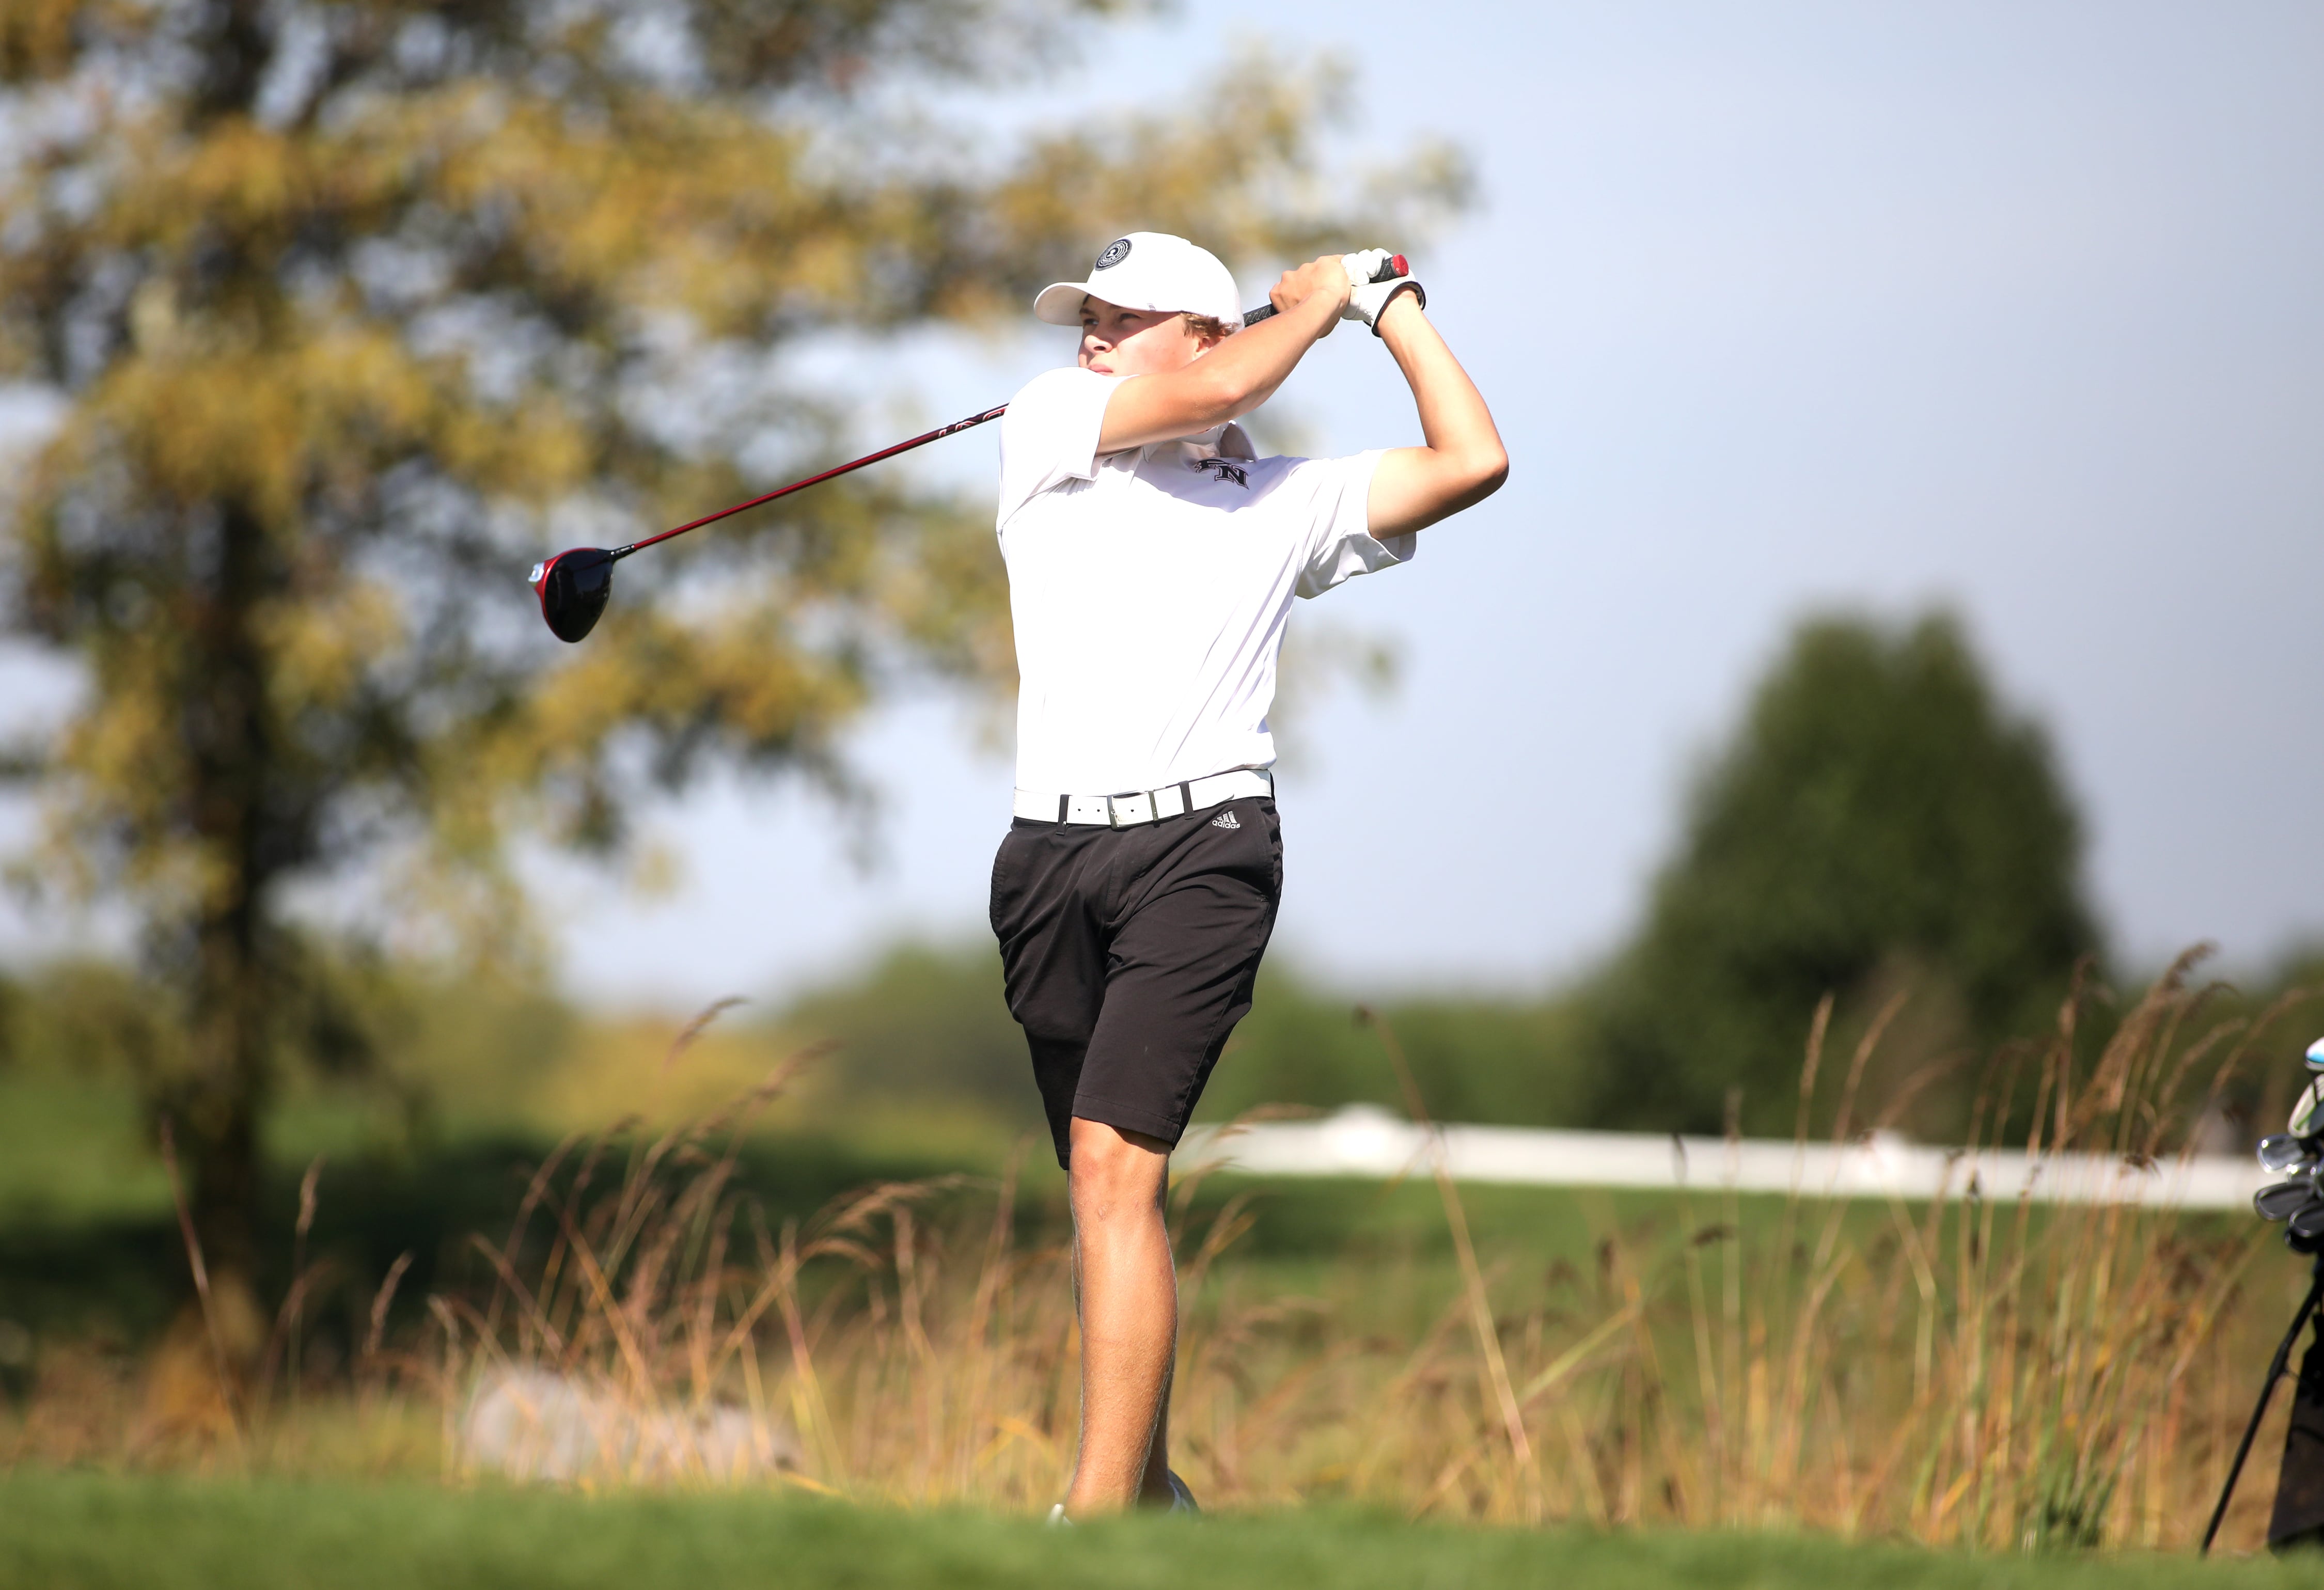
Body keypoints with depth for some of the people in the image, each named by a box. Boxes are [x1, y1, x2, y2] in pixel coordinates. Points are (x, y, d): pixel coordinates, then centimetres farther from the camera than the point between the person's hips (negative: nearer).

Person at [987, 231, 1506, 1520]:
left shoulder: (1284, 504, 13)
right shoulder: (1045, 428, 12)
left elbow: (1471, 461, 7)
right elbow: (1213, 393, -2)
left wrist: (1385, 302, 15)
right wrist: (1312, 300, 13)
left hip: (1202, 848, -3)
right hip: (1050, 853, 3)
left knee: (1115, 1168, -18)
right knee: (1105, 1186, 12)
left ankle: (1098, 1516, -23)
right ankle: (1150, 1489, 27)